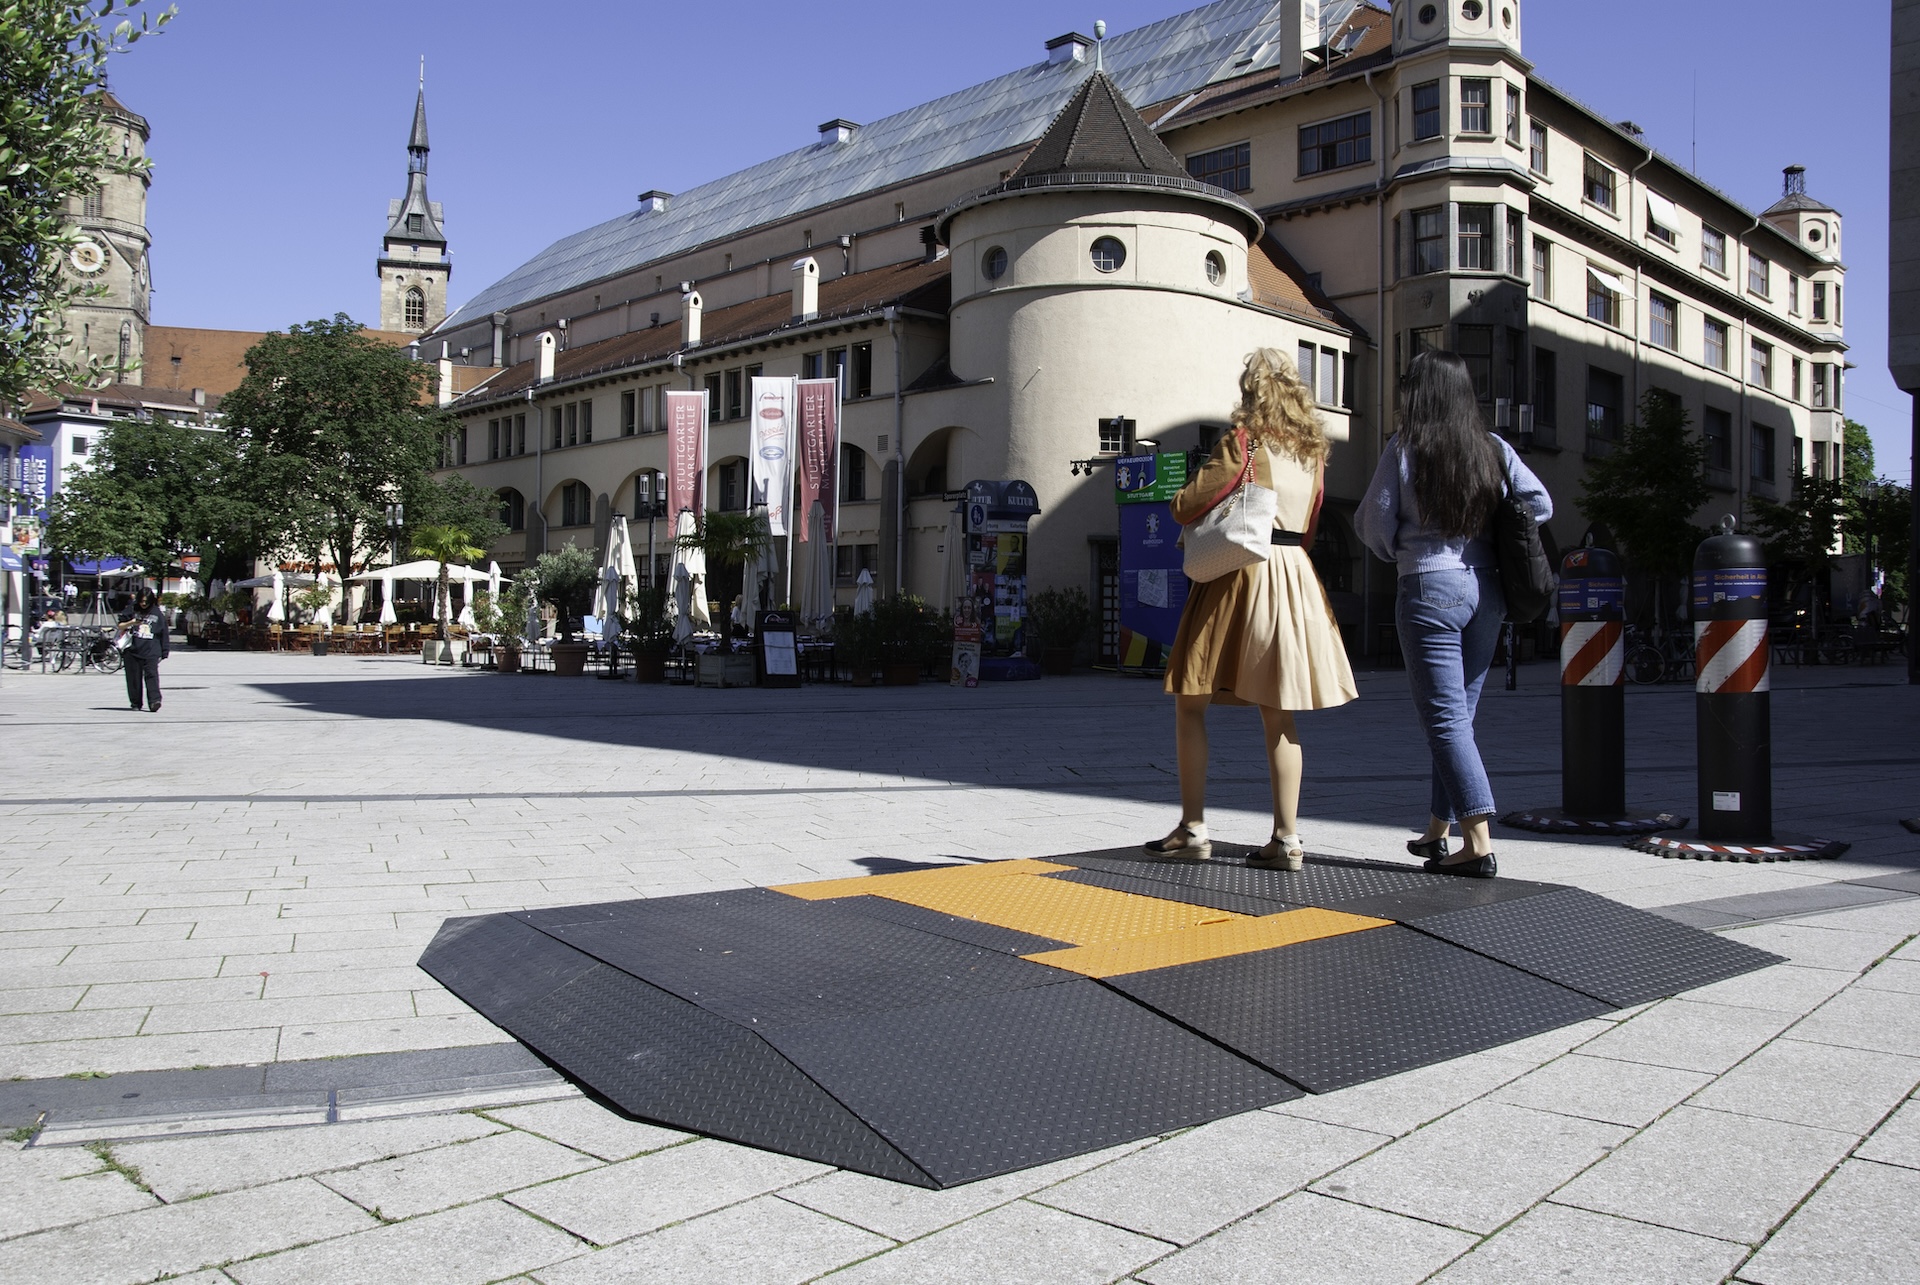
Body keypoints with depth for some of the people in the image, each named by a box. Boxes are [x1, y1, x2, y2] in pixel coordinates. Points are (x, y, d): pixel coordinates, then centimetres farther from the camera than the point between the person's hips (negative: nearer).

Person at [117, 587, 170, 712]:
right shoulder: (132, 610, 7)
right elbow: (120, 626, 9)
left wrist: (164, 651, 9)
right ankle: (135, 703, 14)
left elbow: (163, 633, 11)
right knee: (134, 677, 4)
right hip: (132, 650, 1)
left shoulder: (158, 614, 7)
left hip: (151, 651, -1)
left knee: (151, 675, -15)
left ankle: (154, 701, -24)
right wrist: (130, 623, -12)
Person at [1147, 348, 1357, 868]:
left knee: (1190, 702, 3)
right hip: (1294, 578, 6)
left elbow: (1185, 507, -8)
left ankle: (1193, 828, 1)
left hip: (1240, 574, -6)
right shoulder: (1313, 450, 12)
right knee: (1277, 712, 8)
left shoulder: (1243, 441, -7)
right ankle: (1286, 836, 7)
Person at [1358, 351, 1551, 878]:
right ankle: (1438, 832, 25)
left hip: (1430, 589, -5)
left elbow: (1373, 524, -3)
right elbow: (1540, 505, 7)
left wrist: (1397, 553, 16)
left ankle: (1478, 844, -10)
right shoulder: (1494, 449, 5)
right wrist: (1491, 537, 16)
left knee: (1445, 719, -3)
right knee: (1460, 713, 15)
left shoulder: (1405, 449, -6)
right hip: (1486, 589, 5)